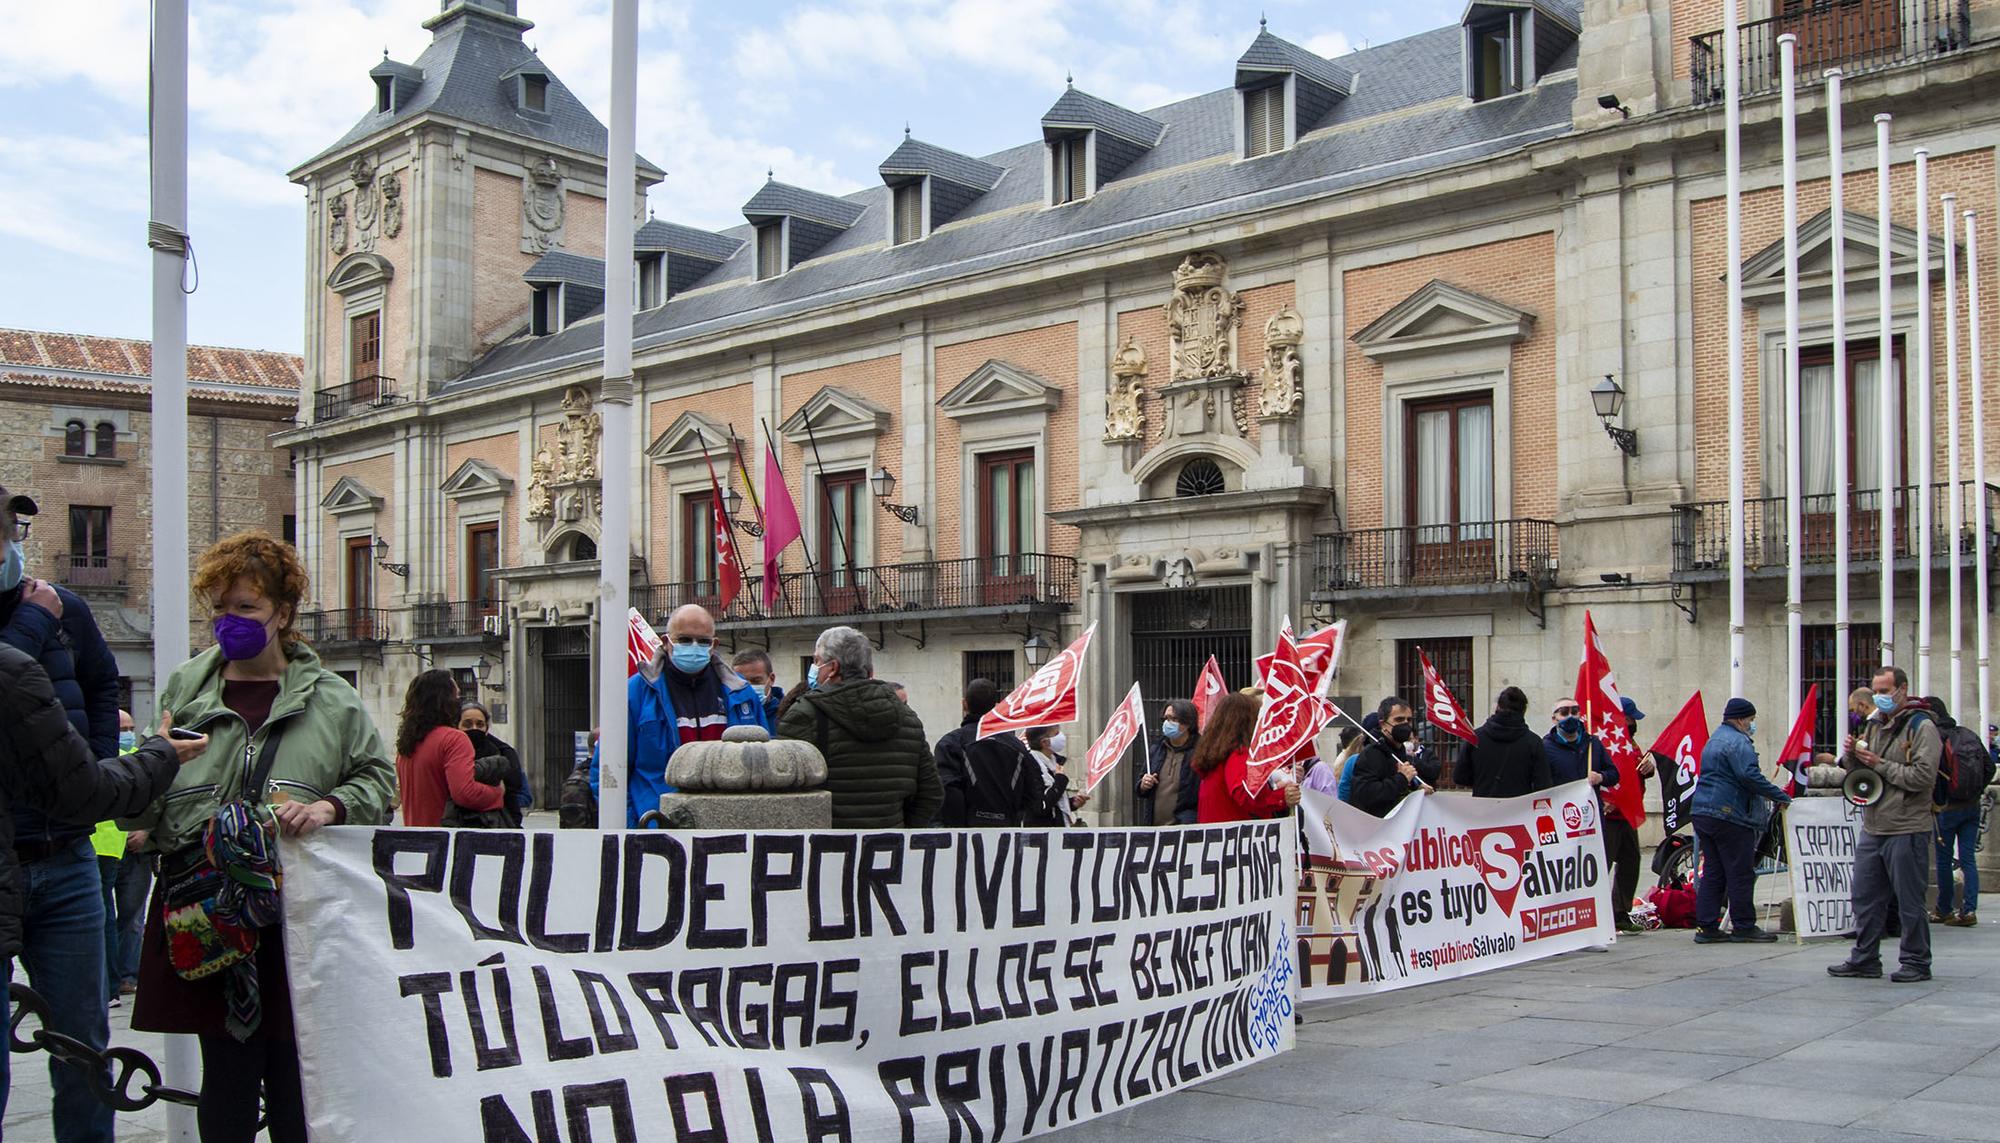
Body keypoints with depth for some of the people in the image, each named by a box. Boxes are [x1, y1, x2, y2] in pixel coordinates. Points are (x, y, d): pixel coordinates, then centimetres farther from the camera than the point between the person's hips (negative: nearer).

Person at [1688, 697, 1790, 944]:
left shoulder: (1715, 739, 22)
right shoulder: (1738, 742, -11)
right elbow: (1750, 776, -22)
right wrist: (1780, 797, -17)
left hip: (1702, 812, 10)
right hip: (1729, 815, -10)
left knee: (1712, 873, 10)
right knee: (1740, 873, -1)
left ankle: (1706, 927, 7)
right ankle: (1744, 926, 4)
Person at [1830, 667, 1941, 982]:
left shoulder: (1921, 726, -8)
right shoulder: (1874, 724, 15)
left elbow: (1923, 776, -18)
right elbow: (1857, 772, 19)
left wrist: (1880, 765, -14)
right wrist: (1851, 755, -1)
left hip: (1905, 829, -7)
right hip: (1872, 827, 7)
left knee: (1910, 900, 1)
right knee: (1865, 897, 10)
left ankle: (1916, 962, 12)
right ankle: (1864, 959, 18)